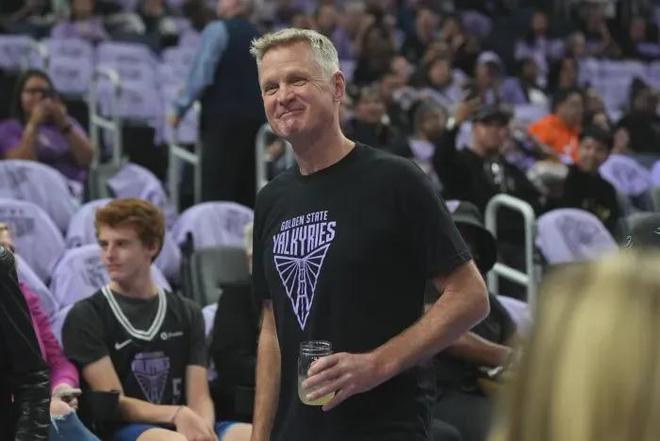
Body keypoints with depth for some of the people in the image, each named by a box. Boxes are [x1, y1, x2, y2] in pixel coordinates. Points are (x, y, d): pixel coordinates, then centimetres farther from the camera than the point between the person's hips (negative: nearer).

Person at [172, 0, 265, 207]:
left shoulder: (217, 30, -6)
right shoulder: (257, 35, 14)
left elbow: (200, 75, -13)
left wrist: (180, 108, -7)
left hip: (222, 115, -6)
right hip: (254, 115, 7)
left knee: (216, 184, -7)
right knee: (246, 184, 9)